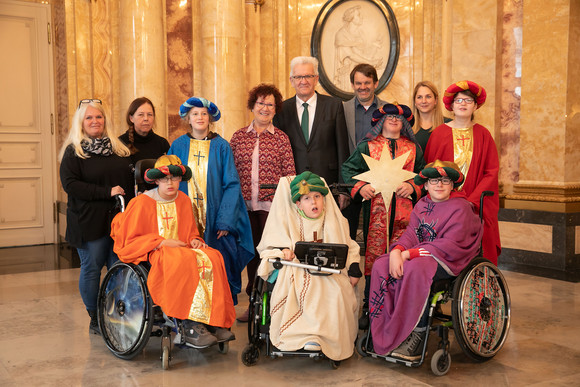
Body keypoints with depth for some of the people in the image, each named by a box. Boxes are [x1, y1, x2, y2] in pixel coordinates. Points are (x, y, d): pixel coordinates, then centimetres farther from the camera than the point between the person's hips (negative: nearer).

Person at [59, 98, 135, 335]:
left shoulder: (118, 149, 16)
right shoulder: (73, 152, 0)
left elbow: (130, 180, 21)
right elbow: (69, 184, -12)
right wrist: (107, 192, -17)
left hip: (119, 219, 4)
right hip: (89, 222, -4)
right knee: (91, 269, 2)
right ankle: (96, 319, 15)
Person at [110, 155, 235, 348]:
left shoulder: (184, 201, 15)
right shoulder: (142, 203, -2)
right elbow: (130, 240, -3)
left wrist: (195, 240, 1)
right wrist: (161, 243, -13)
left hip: (181, 248, 5)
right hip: (152, 254, -5)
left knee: (212, 258, -27)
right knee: (186, 261, -38)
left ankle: (213, 321, -29)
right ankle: (189, 325, -35)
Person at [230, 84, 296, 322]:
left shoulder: (281, 138, 3)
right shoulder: (239, 136, 9)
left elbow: (289, 173, 2)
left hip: (272, 204, -2)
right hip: (245, 204, 3)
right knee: (251, 251, 9)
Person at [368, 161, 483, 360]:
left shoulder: (461, 208, -7)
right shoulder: (422, 205, 15)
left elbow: (450, 245, -17)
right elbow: (411, 235, 5)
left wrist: (410, 254, -21)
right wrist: (397, 251, -20)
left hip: (449, 261, -7)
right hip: (420, 255, 7)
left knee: (415, 268, -37)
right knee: (381, 265, -16)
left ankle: (417, 333, -28)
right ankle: (381, 332, -15)